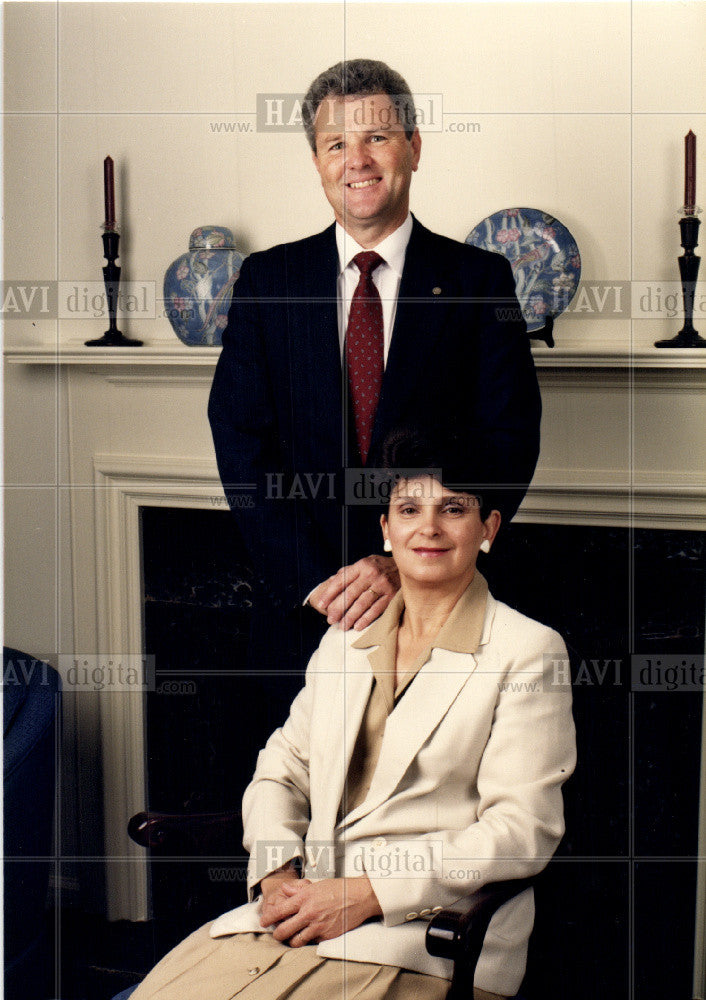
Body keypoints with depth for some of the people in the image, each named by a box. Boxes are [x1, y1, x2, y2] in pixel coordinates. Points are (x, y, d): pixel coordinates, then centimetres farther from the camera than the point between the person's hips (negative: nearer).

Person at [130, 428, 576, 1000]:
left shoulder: (527, 651, -1)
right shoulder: (345, 640, 17)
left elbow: (523, 828, -8)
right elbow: (282, 769, 17)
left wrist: (367, 892, -15)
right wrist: (276, 873, -5)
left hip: (426, 936, -5)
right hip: (305, 908, 5)